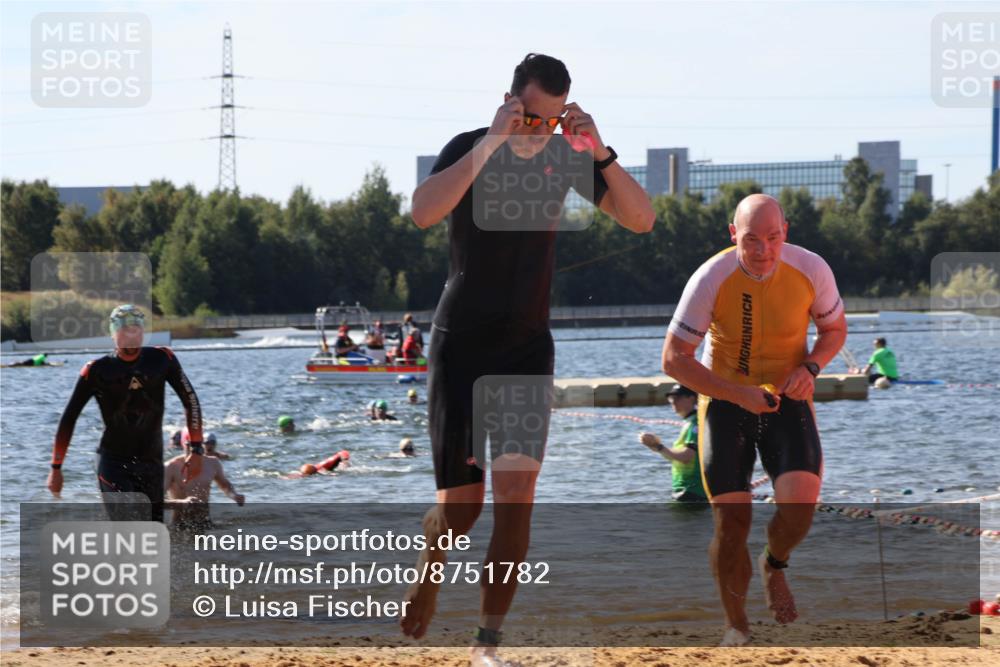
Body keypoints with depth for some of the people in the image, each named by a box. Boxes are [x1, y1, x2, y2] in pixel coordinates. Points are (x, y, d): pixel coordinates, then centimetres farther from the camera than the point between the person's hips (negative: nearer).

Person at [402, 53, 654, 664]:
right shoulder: (470, 150, -12)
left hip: (528, 345, 2)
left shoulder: (566, 156, -1)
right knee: (461, 503, -3)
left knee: (517, 491, -10)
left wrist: (599, 151, -22)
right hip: (461, 343, -2)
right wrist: (492, 142, -34)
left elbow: (641, 219, -8)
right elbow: (424, 213, -31)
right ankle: (430, 566, 31)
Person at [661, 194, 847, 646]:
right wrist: (738, 394, -25)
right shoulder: (711, 279, -20)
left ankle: (775, 565, 15)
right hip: (725, 400, -1)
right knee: (731, 522, -6)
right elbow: (674, 359, -15)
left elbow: (834, 328, 6)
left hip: (787, 400, 1)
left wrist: (810, 367, -15)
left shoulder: (811, 270, -14)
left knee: (799, 504, -21)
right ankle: (736, 626, 17)